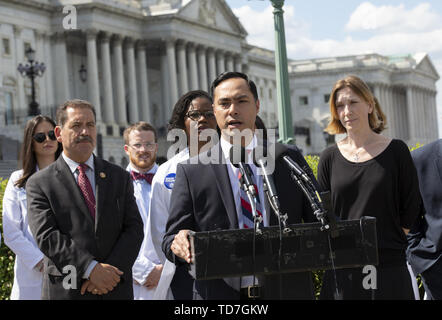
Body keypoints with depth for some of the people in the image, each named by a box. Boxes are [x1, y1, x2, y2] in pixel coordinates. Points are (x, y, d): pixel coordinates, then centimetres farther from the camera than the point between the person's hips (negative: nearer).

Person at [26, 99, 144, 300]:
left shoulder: (120, 177, 10)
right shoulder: (39, 184, 1)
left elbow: (134, 228, 2)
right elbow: (46, 236, -9)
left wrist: (111, 272, -13)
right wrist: (90, 268, -19)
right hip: (65, 291, -2)